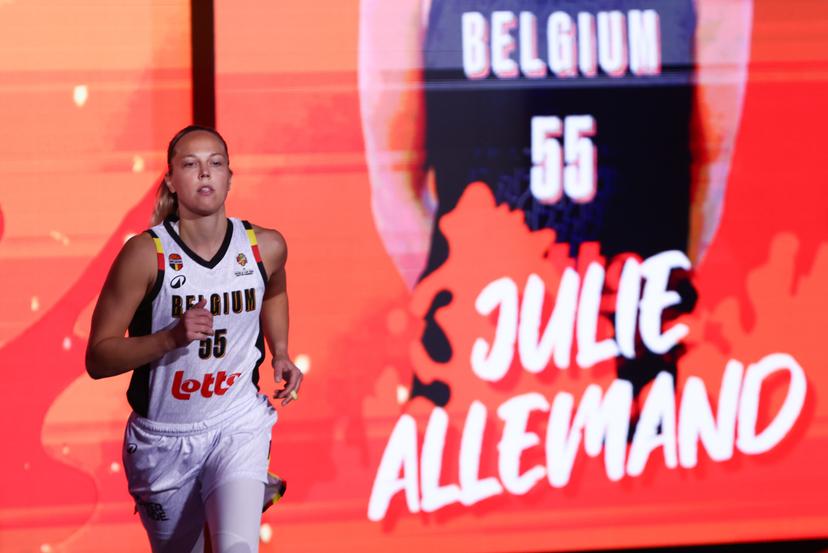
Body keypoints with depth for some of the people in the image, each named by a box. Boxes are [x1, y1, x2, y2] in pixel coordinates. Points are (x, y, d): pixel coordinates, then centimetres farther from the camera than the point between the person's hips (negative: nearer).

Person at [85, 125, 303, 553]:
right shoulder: (147, 254, -15)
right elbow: (97, 359, -14)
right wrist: (171, 337, -27)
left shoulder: (264, 247, -4)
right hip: (163, 438, -1)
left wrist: (280, 353, 8)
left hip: (238, 426, 1)